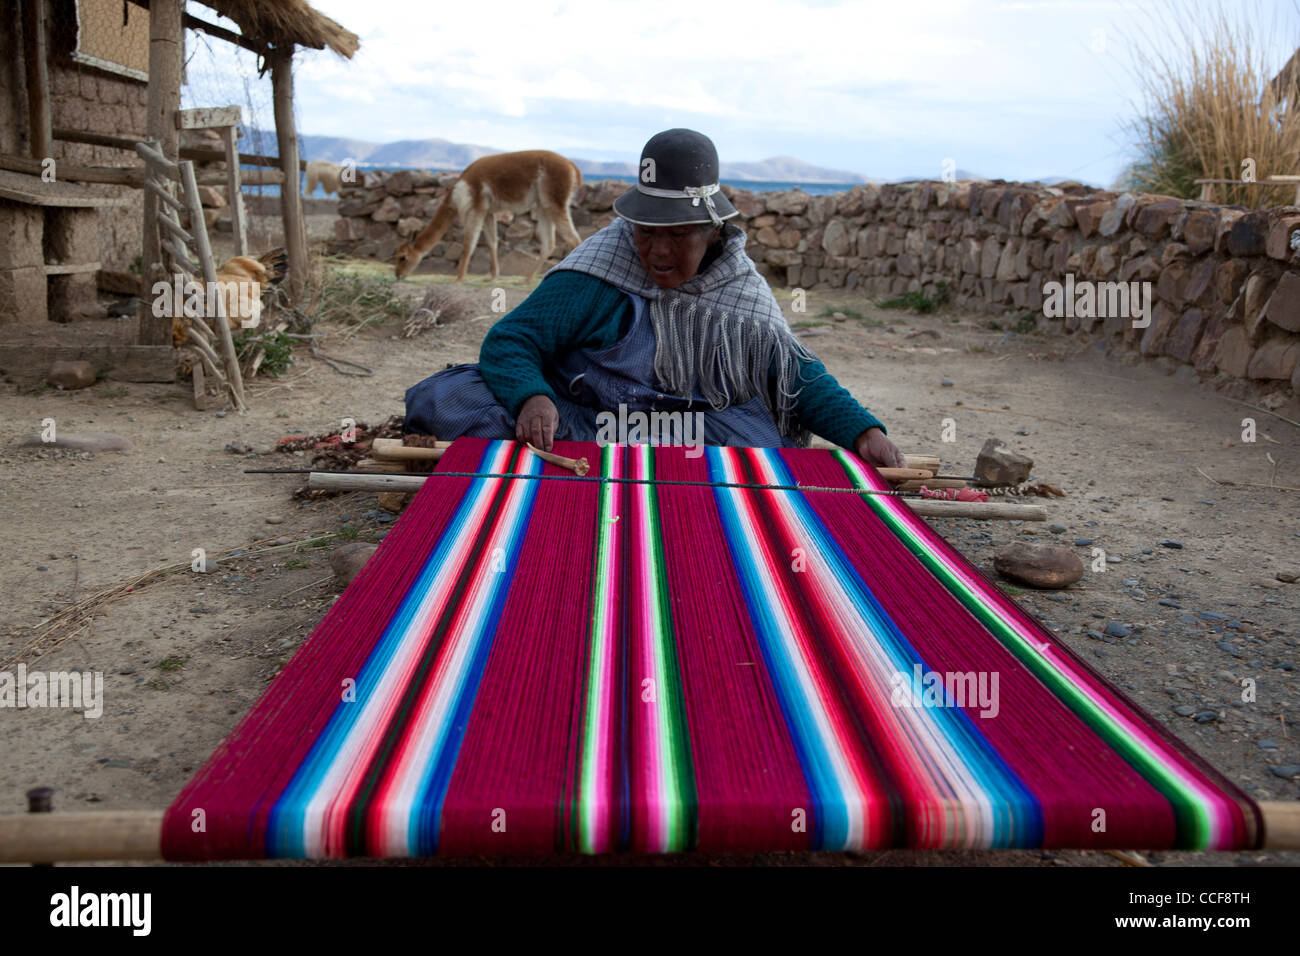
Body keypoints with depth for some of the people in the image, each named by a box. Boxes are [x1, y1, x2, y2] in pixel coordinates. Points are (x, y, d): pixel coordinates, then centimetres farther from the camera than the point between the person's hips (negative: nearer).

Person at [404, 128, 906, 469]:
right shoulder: (600, 269, -12)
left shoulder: (743, 289, 0)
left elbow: (798, 373, 5)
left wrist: (864, 431, -12)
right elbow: (510, 341, -15)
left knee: (752, 428, -31)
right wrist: (532, 399, -38)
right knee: (451, 399, -25)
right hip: (575, 426, -3)